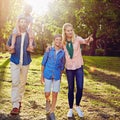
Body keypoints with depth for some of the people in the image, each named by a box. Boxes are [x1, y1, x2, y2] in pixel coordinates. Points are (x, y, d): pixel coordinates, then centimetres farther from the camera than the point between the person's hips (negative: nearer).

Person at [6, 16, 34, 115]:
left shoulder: (29, 35, 6)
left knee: (22, 82, 11)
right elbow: (8, 45, 8)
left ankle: (19, 100, 28)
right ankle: (15, 106, -11)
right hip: (15, 61, -2)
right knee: (15, 82, -10)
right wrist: (9, 49, -13)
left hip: (25, 62, 2)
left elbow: (33, 47, 11)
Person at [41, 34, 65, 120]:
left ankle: (52, 111, 17)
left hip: (57, 76, 1)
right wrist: (42, 75, 1)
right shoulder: (49, 51, -3)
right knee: (47, 94, 2)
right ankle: (48, 100, 37)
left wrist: (60, 77, 12)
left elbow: (62, 66, 9)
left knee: (55, 94, 2)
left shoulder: (63, 53, 0)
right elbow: (43, 63, 1)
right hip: (48, 75, -1)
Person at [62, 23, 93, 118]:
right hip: (69, 68, 1)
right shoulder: (63, 42, -1)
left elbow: (84, 41, -28)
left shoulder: (77, 38, -9)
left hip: (79, 66, -1)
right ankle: (71, 109, 23)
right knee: (71, 89, 9)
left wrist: (88, 39, -51)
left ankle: (78, 106, 22)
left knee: (80, 88, -2)